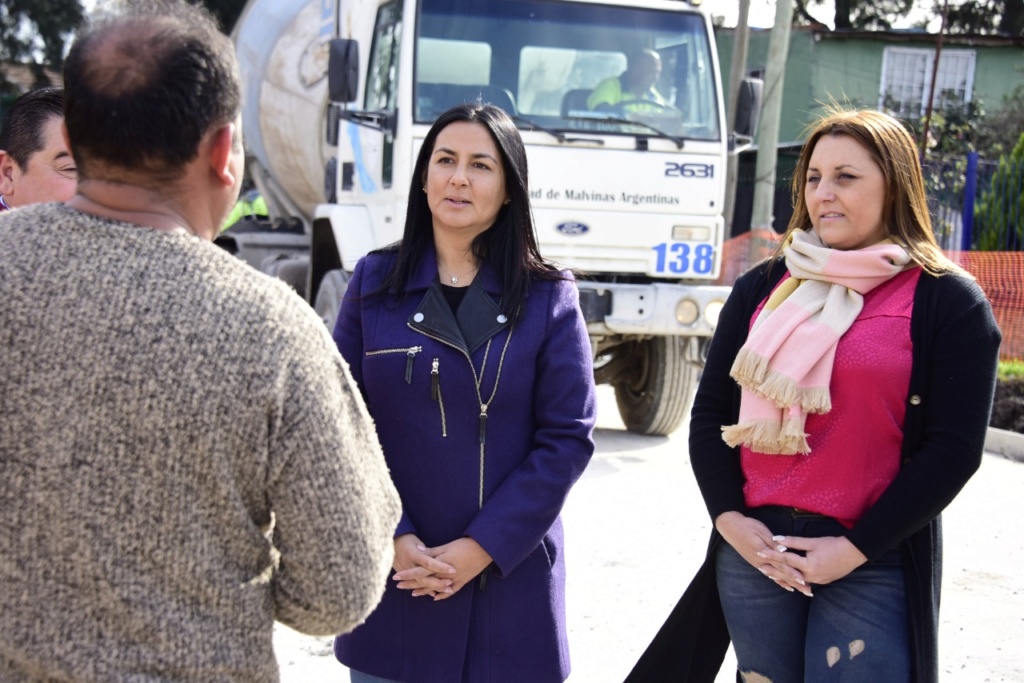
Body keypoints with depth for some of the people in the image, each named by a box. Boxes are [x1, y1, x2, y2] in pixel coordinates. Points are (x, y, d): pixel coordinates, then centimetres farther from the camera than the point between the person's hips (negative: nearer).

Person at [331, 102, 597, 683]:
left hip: (509, 575, -1)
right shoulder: (375, 282, 1)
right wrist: (392, 537, -12)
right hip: (393, 573, 1)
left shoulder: (548, 297, -2)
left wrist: (482, 546, -12)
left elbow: (568, 438, -6)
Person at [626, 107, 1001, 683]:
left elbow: (953, 449, -7)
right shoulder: (763, 288, 8)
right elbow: (712, 412, 9)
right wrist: (730, 519, -5)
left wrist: (855, 548, -12)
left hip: (876, 565, -3)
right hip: (752, 546, 4)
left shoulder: (949, 301, -3)